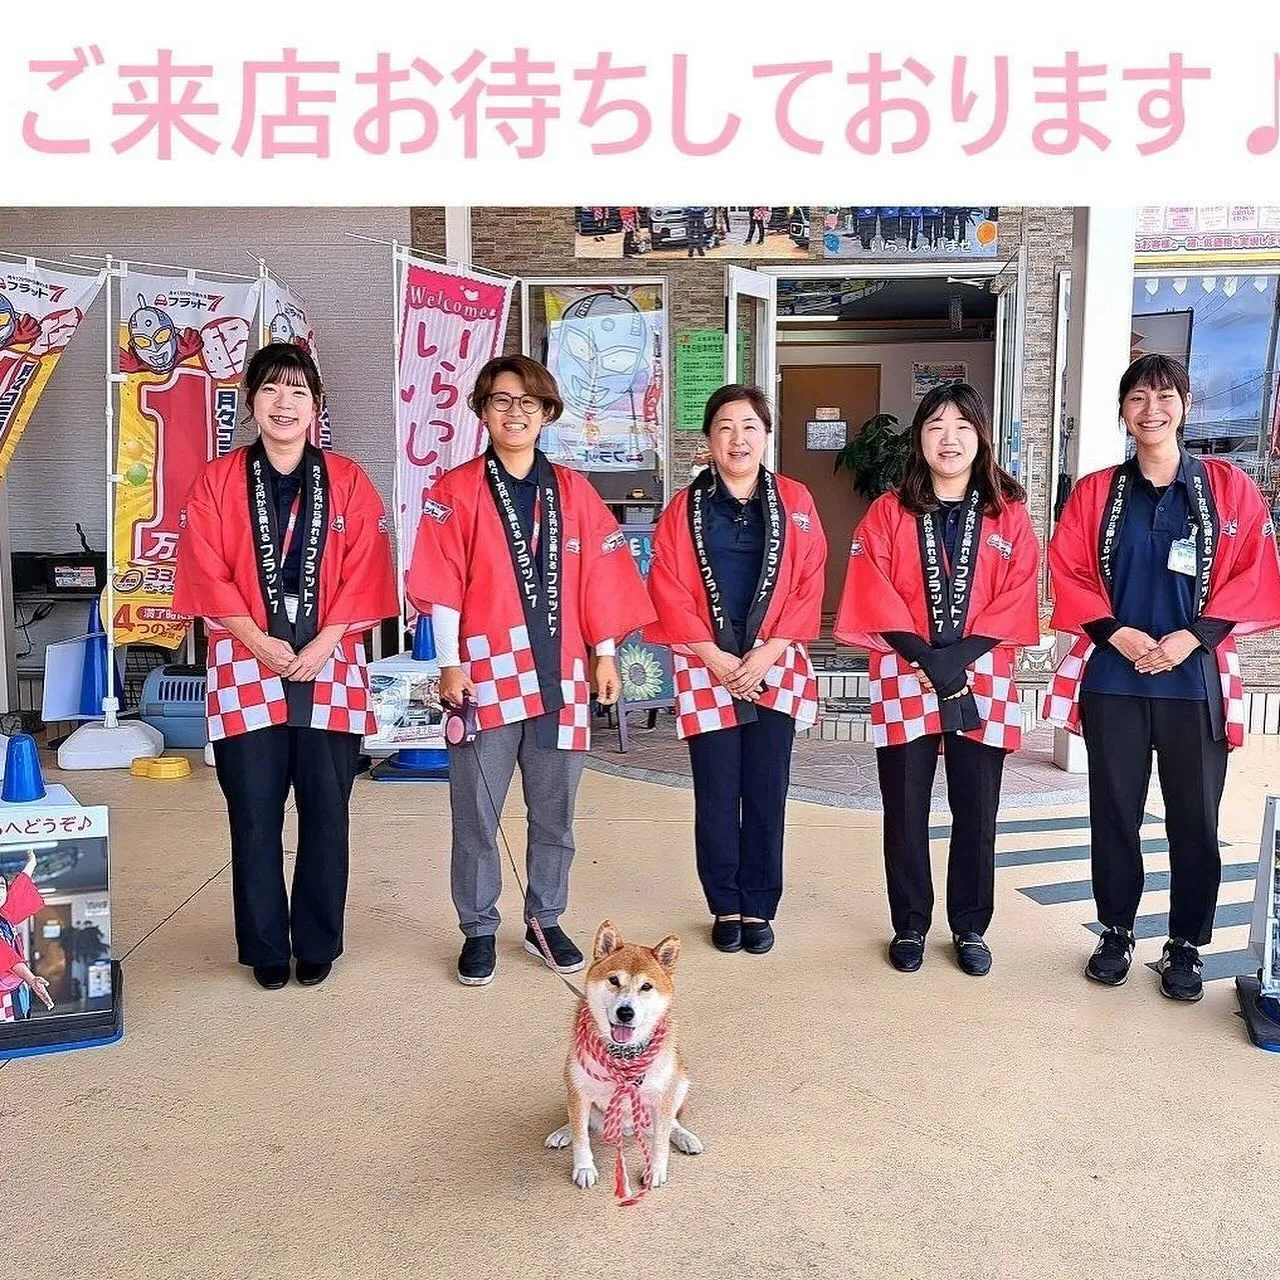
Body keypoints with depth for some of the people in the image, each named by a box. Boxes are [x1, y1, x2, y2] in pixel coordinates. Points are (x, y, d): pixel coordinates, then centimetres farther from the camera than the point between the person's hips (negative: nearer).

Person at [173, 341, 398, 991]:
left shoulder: (348, 481, 6)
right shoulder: (216, 482, 5)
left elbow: (363, 574, 0)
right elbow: (207, 575, -1)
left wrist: (323, 644, -11)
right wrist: (261, 643, -12)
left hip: (330, 671, 0)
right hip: (246, 668, 0)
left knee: (326, 813, 5)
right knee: (254, 817, 5)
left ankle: (317, 944, 20)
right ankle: (265, 947, 20)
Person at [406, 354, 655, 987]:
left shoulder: (574, 490, 10)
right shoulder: (455, 490, 2)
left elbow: (600, 579, 10)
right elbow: (442, 585, -2)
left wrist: (605, 654, 6)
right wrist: (450, 664, -7)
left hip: (559, 677, 3)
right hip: (485, 676, -2)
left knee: (554, 815, 11)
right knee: (476, 816, 4)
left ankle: (545, 921, 27)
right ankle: (478, 930, 19)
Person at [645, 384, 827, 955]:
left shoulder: (794, 501, 4)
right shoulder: (684, 508, 3)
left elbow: (809, 585, 0)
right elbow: (668, 590, -2)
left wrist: (767, 653, -9)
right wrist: (714, 656, -10)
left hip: (775, 669, 1)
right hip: (706, 670, 0)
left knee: (766, 795, 4)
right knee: (716, 796, 4)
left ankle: (759, 909, 18)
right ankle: (726, 908, 19)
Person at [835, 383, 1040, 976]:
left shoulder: (1008, 515, 5)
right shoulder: (887, 513, 3)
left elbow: (1016, 599, -1)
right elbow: (873, 597, -6)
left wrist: (959, 658, -14)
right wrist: (927, 658, -16)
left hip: (982, 682, 1)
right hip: (905, 680, -1)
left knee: (976, 811, 7)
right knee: (906, 812, 6)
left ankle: (970, 928, 23)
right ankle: (910, 927, 20)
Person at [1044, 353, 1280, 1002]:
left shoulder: (1228, 487, 4)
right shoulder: (1095, 491, 6)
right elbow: (1068, 572, 1)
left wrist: (1192, 637, -12)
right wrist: (1117, 634, -12)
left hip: (1195, 679, 0)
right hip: (1112, 679, 1)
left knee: (1195, 817, 5)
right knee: (1114, 812, 7)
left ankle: (1185, 946, 21)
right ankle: (1116, 934, 23)